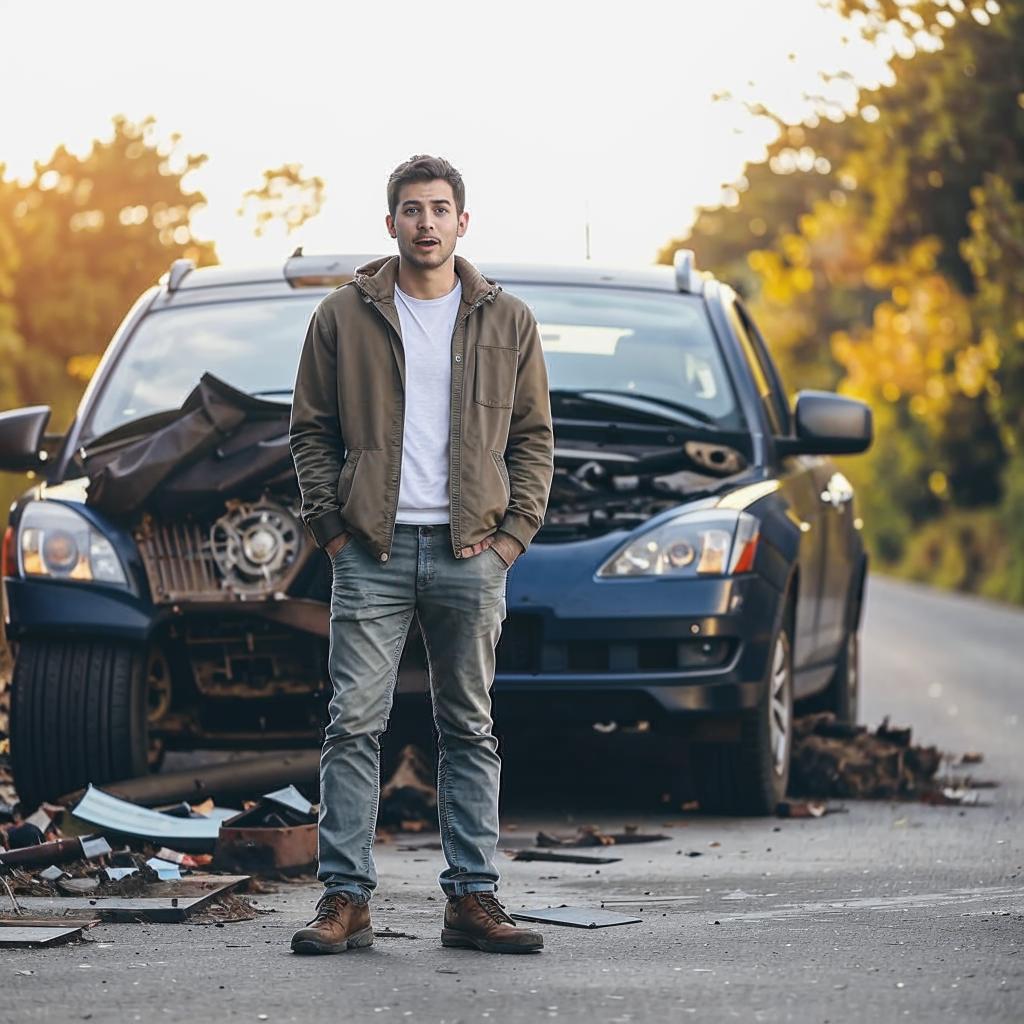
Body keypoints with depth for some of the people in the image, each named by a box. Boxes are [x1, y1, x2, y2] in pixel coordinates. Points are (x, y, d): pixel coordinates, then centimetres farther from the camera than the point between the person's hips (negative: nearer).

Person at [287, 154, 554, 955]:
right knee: (355, 724, -5)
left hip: (470, 554, 1)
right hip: (373, 554, -1)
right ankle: (346, 899, -2)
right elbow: (311, 430, 8)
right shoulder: (344, 316, 5)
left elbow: (533, 436, 10)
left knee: (470, 730, 6)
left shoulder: (508, 321, 7)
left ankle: (474, 898, 10)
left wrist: (514, 531, -1)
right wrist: (330, 525, -1)